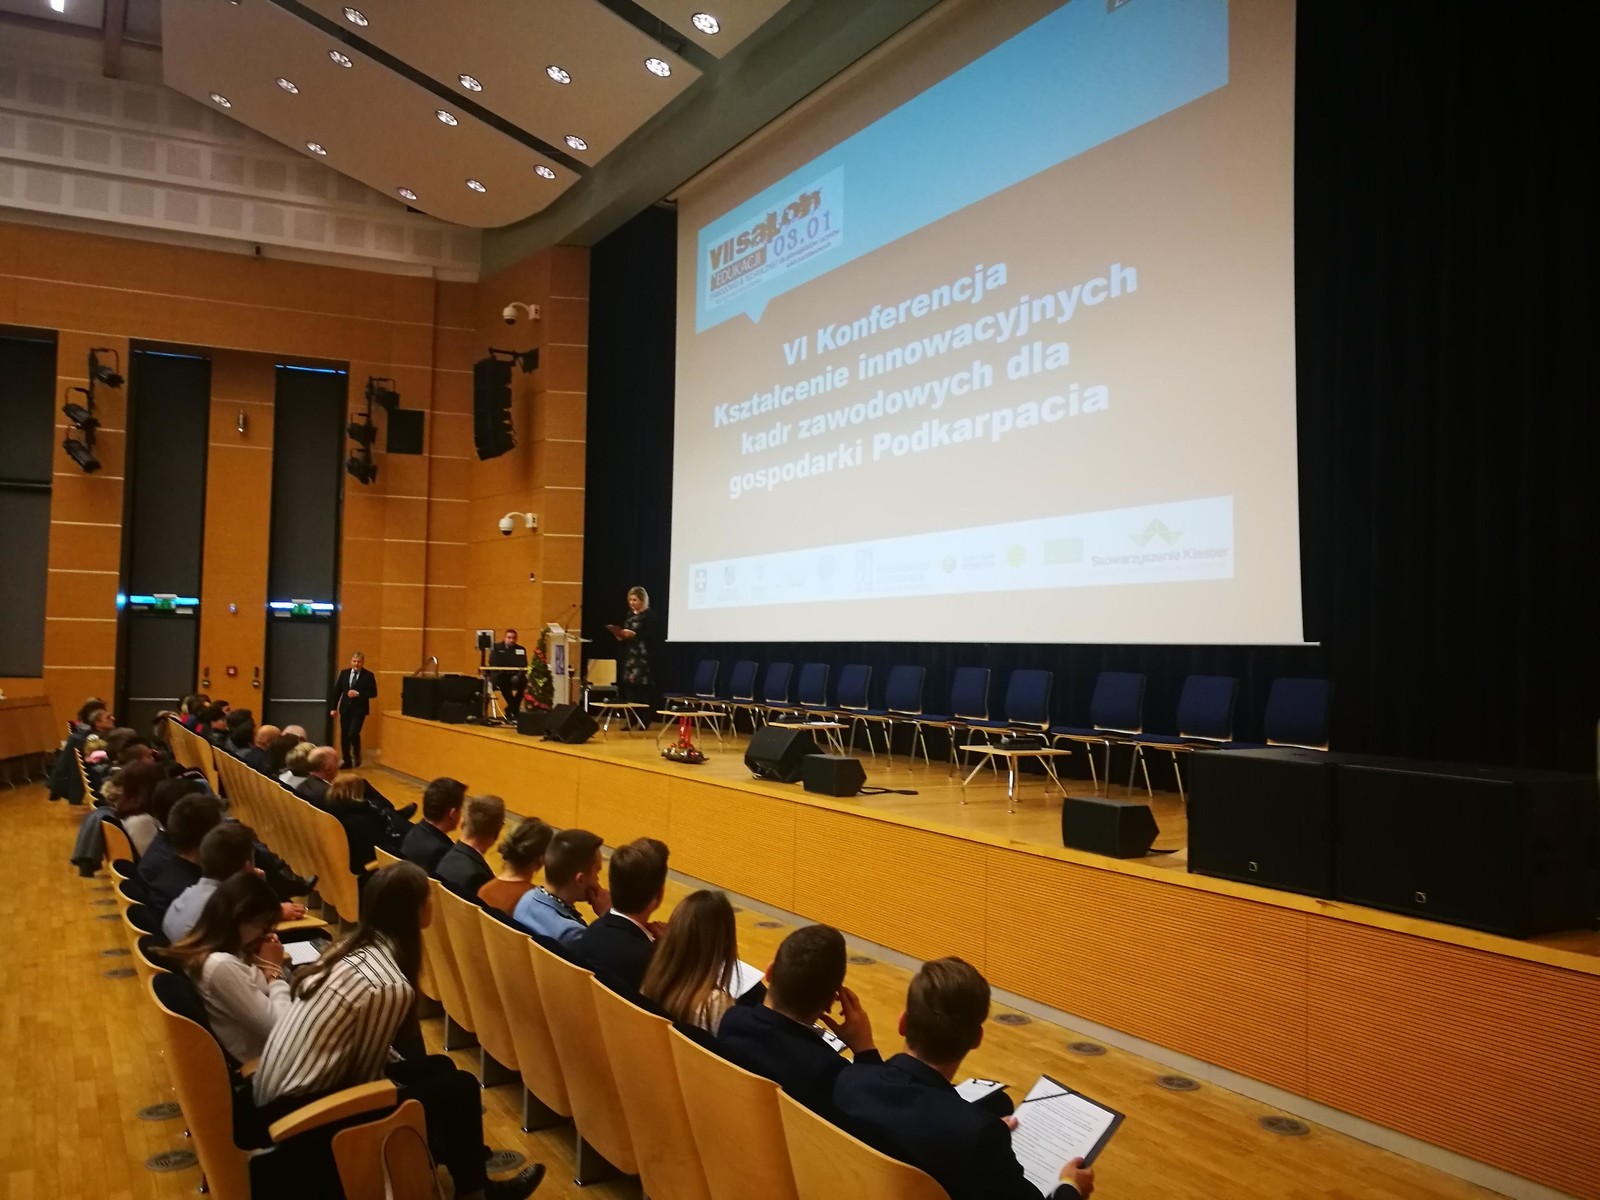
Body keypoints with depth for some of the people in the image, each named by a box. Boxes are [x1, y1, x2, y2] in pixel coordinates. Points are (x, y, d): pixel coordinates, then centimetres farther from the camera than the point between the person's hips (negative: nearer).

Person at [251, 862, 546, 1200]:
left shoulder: (354, 947, 0)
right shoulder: (391, 985, -23)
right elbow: (366, 1077, -11)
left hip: (278, 1093, 8)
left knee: (439, 1067, 15)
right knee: (460, 1087, -2)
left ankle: (466, 1158, 32)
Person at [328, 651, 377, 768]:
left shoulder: (368, 675, -4)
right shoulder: (344, 673, 6)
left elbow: (373, 693, -6)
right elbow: (337, 691, 7)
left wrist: (358, 694, -18)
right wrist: (333, 707, 1)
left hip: (359, 709, -4)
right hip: (345, 708, 4)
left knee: (353, 733, -16)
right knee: (344, 736, 8)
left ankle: (356, 756, 9)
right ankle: (347, 761, 21)